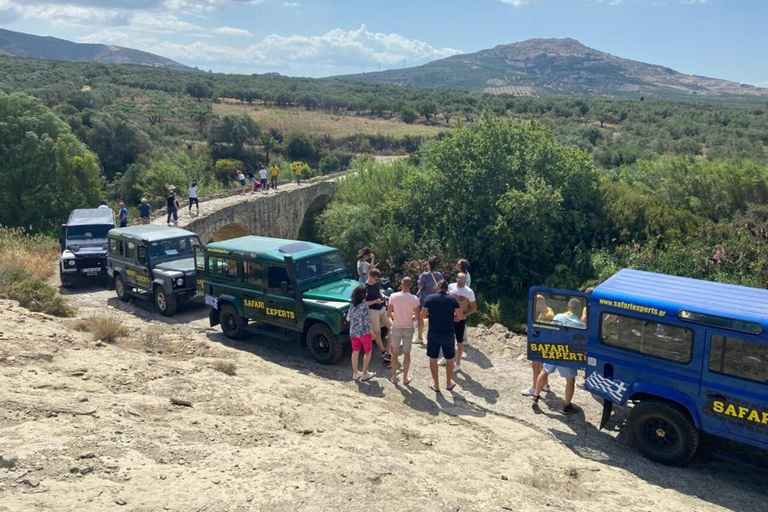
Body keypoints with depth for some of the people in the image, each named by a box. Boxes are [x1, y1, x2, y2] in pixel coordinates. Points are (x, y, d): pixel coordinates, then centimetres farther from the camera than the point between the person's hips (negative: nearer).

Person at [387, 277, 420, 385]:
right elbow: (417, 316, -8)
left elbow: (389, 313, -6)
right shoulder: (414, 299, -14)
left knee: (395, 353, 16)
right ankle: (405, 378, 20)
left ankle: (394, 377, 24)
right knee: (407, 353, 13)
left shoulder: (393, 296, -13)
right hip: (408, 329, 0)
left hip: (396, 328, 0)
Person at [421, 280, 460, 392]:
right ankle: (449, 383, 31)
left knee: (433, 359, 15)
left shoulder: (430, 298, -6)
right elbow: (459, 316, -2)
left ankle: (436, 384, 22)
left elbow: (422, 316, -4)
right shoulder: (453, 299, -5)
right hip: (448, 334, 0)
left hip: (433, 334, 0)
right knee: (449, 359, 18)